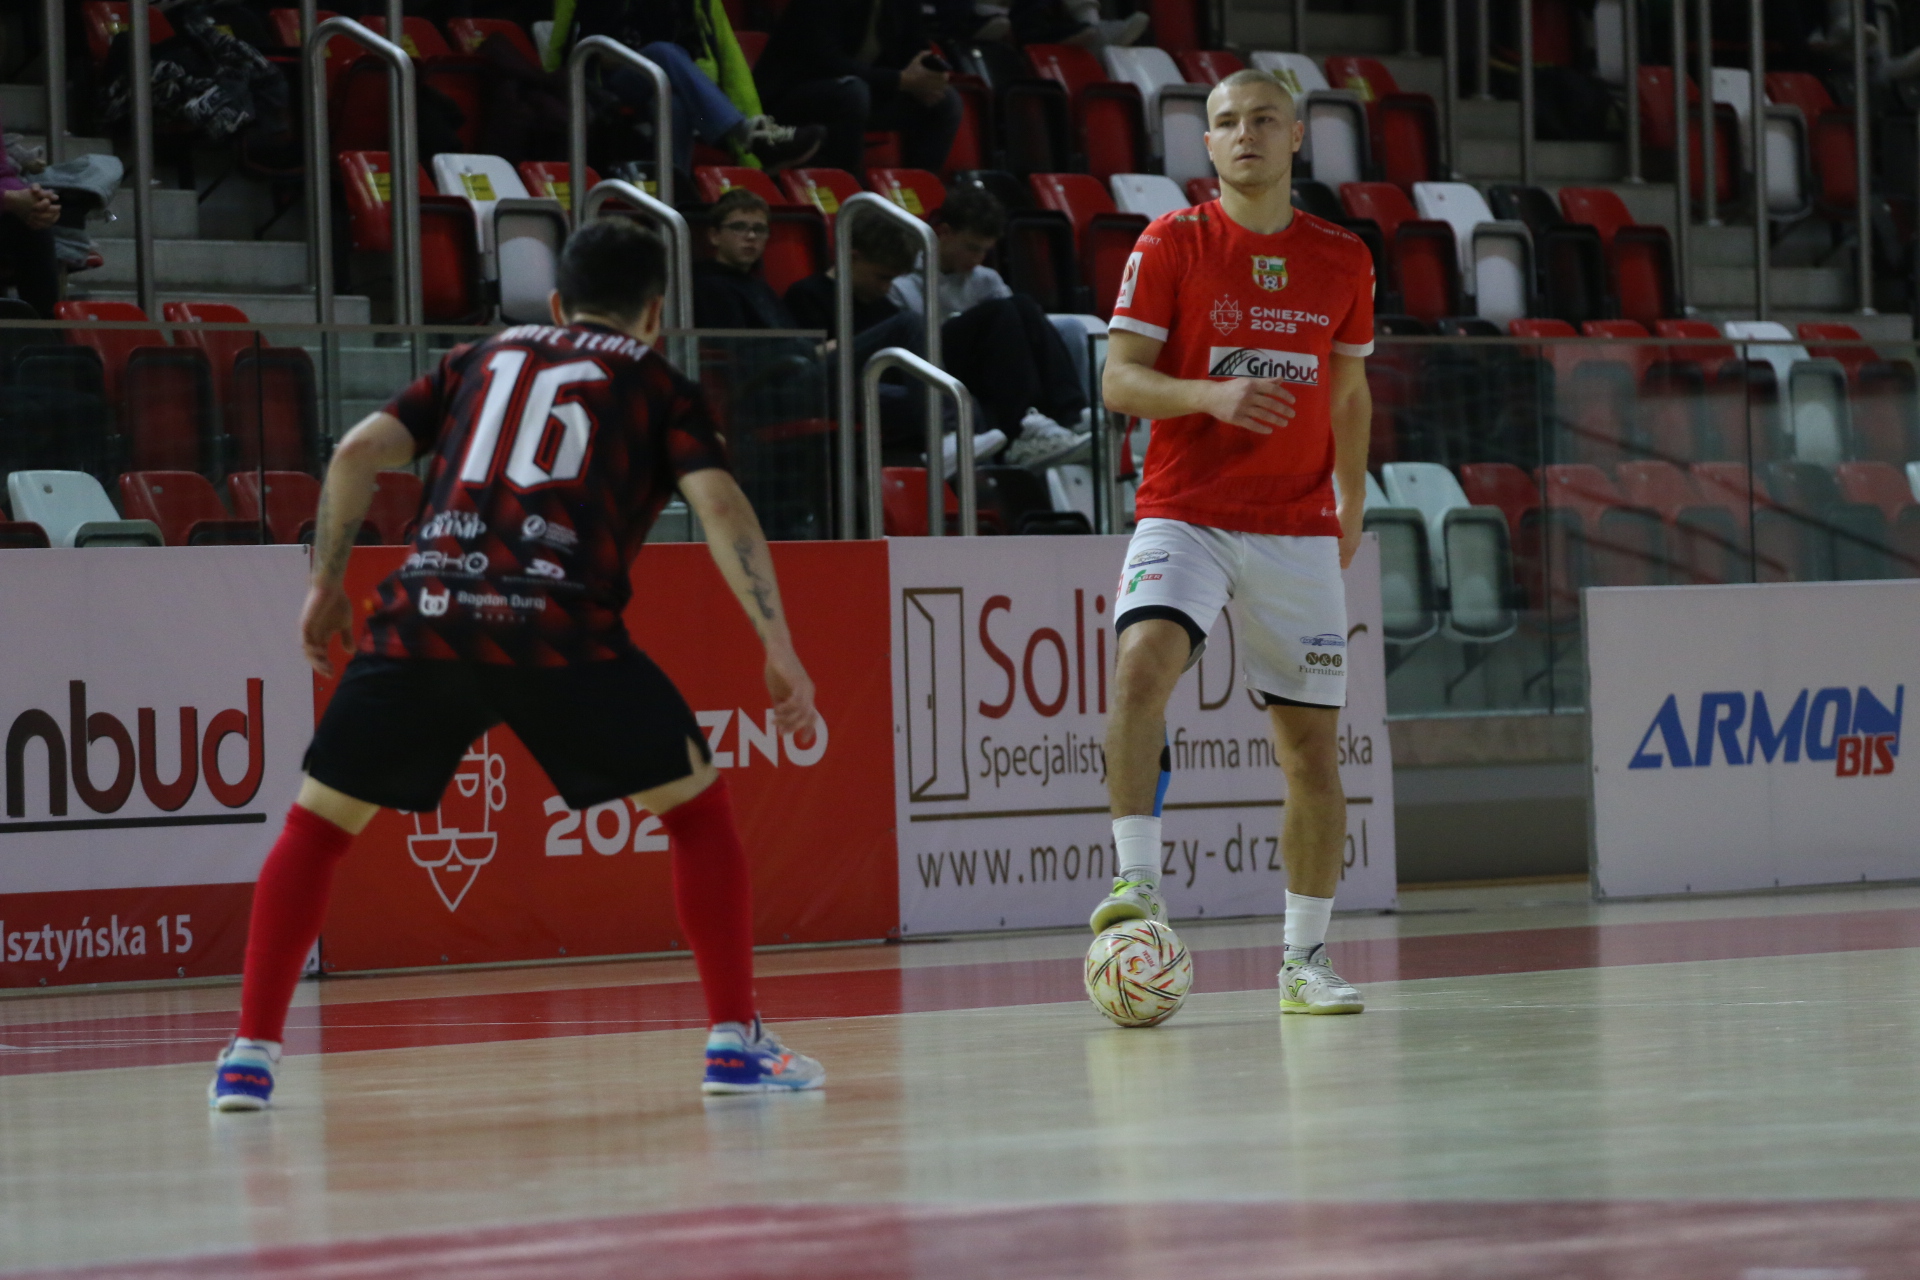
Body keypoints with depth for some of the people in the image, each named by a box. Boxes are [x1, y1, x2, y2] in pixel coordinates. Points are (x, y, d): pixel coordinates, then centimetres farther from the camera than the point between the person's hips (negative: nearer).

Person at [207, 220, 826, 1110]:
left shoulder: (482, 359, 27)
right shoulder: (657, 384, 18)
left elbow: (359, 453, 15)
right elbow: (721, 506, 3)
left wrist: (325, 584, 24)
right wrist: (780, 650, 1)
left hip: (421, 624, 3)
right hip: (559, 634, -2)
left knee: (317, 826, 18)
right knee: (698, 809, 14)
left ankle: (250, 1054, 11)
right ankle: (734, 1043, 7)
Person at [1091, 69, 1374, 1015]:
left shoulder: (1342, 260, 8)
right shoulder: (1170, 244, -1)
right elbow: (1119, 378, -5)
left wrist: (1351, 506, 16)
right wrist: (1210, 395, -22)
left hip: (1298, 529, 3)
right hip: (1184, 512, -3)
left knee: (1312, 748, 2)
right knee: (1144, 657, -31)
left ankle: (1305, 959, 14)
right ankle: (1138, 882, -27)